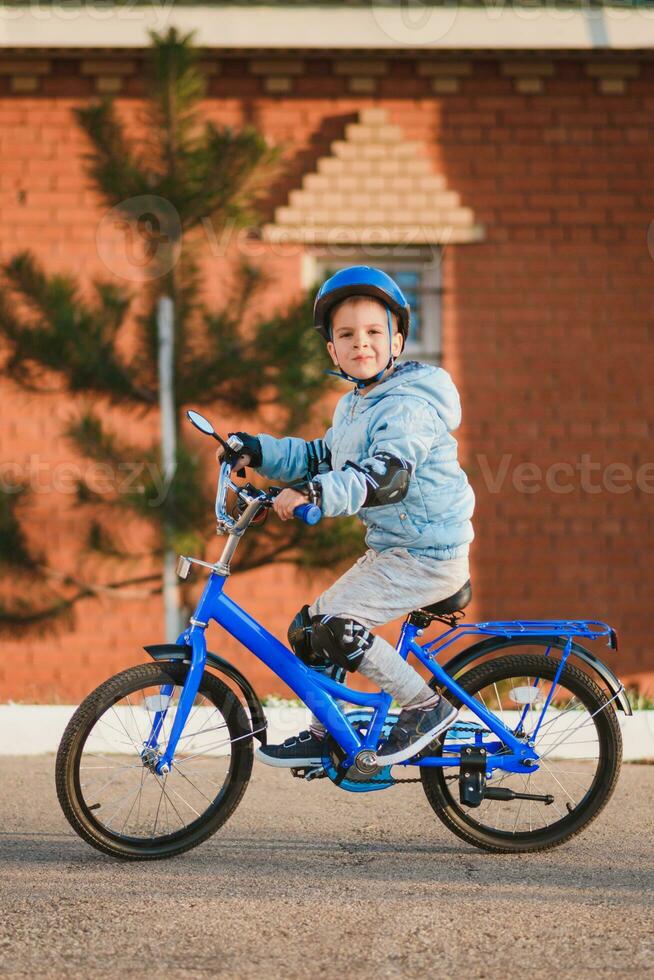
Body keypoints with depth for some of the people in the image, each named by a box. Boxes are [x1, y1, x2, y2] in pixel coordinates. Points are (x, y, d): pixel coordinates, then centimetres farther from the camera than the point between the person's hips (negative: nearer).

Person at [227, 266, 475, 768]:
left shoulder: (408, 405, -18)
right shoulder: (352, 406, 14)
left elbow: (387, 477, -32)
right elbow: (319, 459, 22)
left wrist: (314, 493, -42)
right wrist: (258, 450, 7)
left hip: (428, 556, -10)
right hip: (390, 550, 10)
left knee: (335, 625, -21)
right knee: (308, 628, 10)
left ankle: (426, 704, -9)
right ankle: (324, 734, 24)